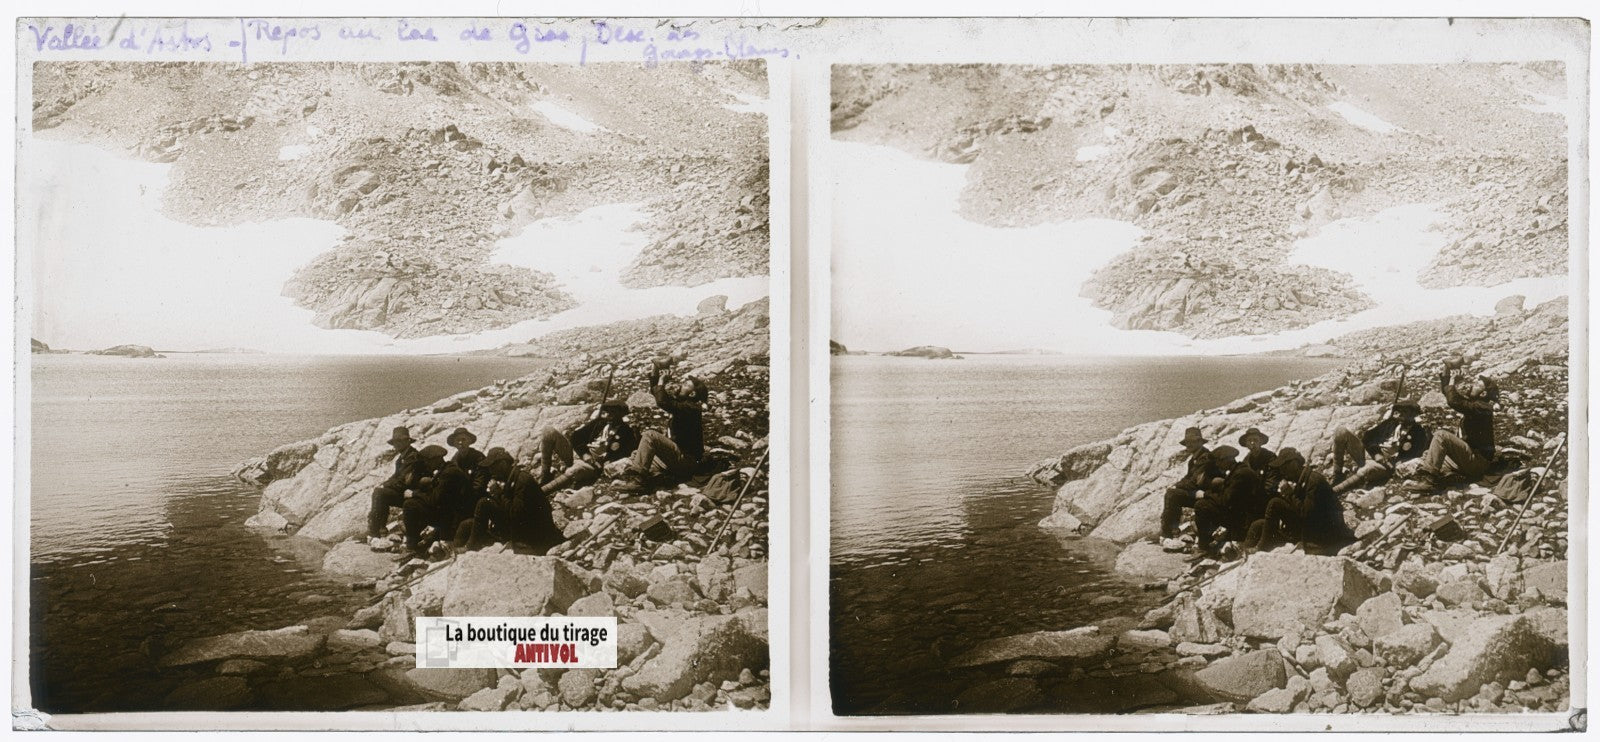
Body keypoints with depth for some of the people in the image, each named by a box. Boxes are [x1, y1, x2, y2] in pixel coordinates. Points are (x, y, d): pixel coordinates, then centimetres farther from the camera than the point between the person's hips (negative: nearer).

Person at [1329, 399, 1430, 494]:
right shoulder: (1390, 422, 19)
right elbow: (1366, 438, 14)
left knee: (1368, 470, -44)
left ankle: (1332, 492, -42)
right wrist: (1376, 454, -5)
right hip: (1368, 454, 5)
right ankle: (1337, 476, -17)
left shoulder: (1418, 432, 8)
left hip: (1384, 465, -5)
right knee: (1342, 431, -17)